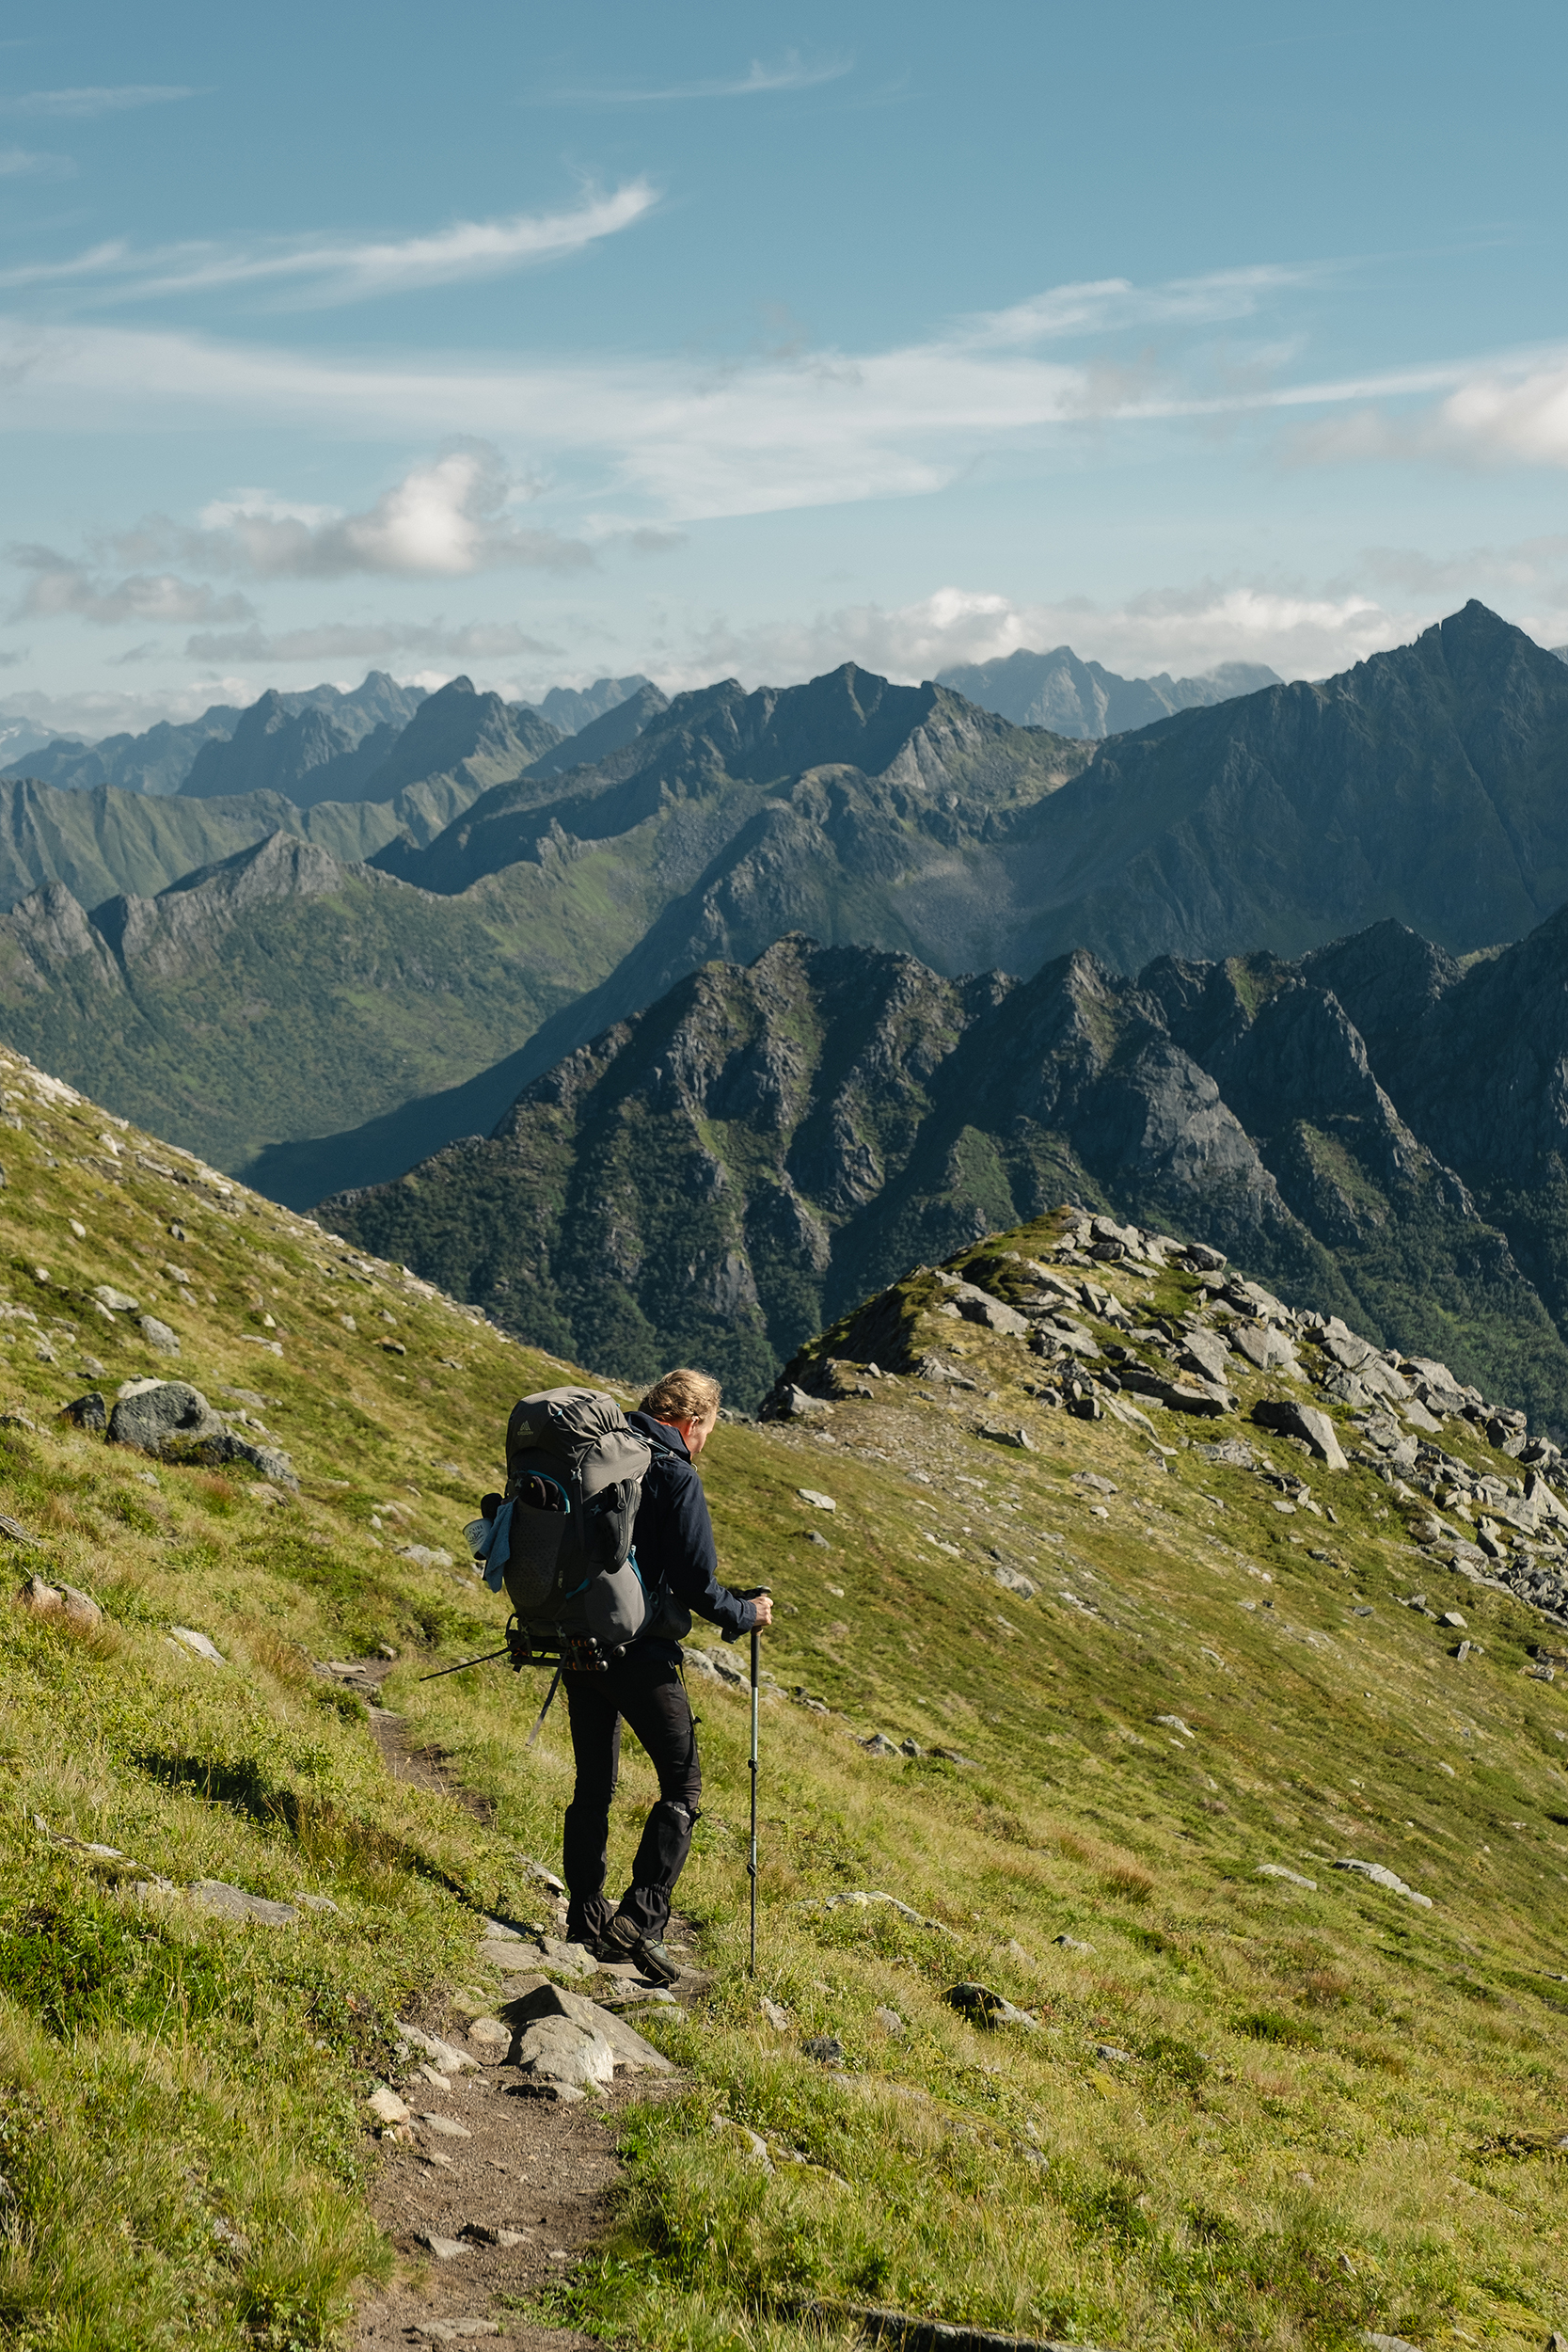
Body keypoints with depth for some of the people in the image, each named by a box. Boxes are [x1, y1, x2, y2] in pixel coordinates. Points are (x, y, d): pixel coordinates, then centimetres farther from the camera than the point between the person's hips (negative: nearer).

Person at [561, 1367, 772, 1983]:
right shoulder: (676, 1476, -13)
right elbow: (696, 1583, -15)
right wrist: (746, 1615, 2)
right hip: (638, 1653, -7)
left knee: (593, 1785, 17)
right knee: (682, 1787, 3)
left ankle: (586, 1921, 21)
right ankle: (639, 1920, -8)